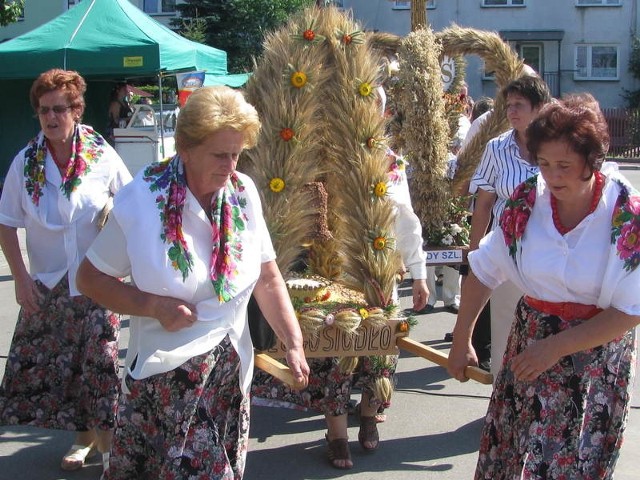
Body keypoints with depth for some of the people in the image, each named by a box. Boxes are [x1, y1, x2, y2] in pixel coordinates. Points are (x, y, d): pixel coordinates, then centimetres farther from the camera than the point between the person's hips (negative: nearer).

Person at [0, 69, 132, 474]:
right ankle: (84, 437, 26)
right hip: (48, 284, 2)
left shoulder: (102, 155, -8)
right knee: (49, 362, 8)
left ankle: (106, 436, 14)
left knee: (99, 360, -2)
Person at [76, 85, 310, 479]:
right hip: (162, 379, -4)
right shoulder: (141, 200, -12)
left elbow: (268, 279, 5)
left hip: (231, 377, 4)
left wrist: (294, 344, -4)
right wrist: (154, 306, -16)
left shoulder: (244, 194, -2)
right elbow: (91, 278, -3)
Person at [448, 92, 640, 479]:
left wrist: (556, 347, -21)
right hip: (531, 338, 3)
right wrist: (461, 341, 1)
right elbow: (484, 272, 0)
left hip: (598, 360, -3)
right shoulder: (527, 203, -8)